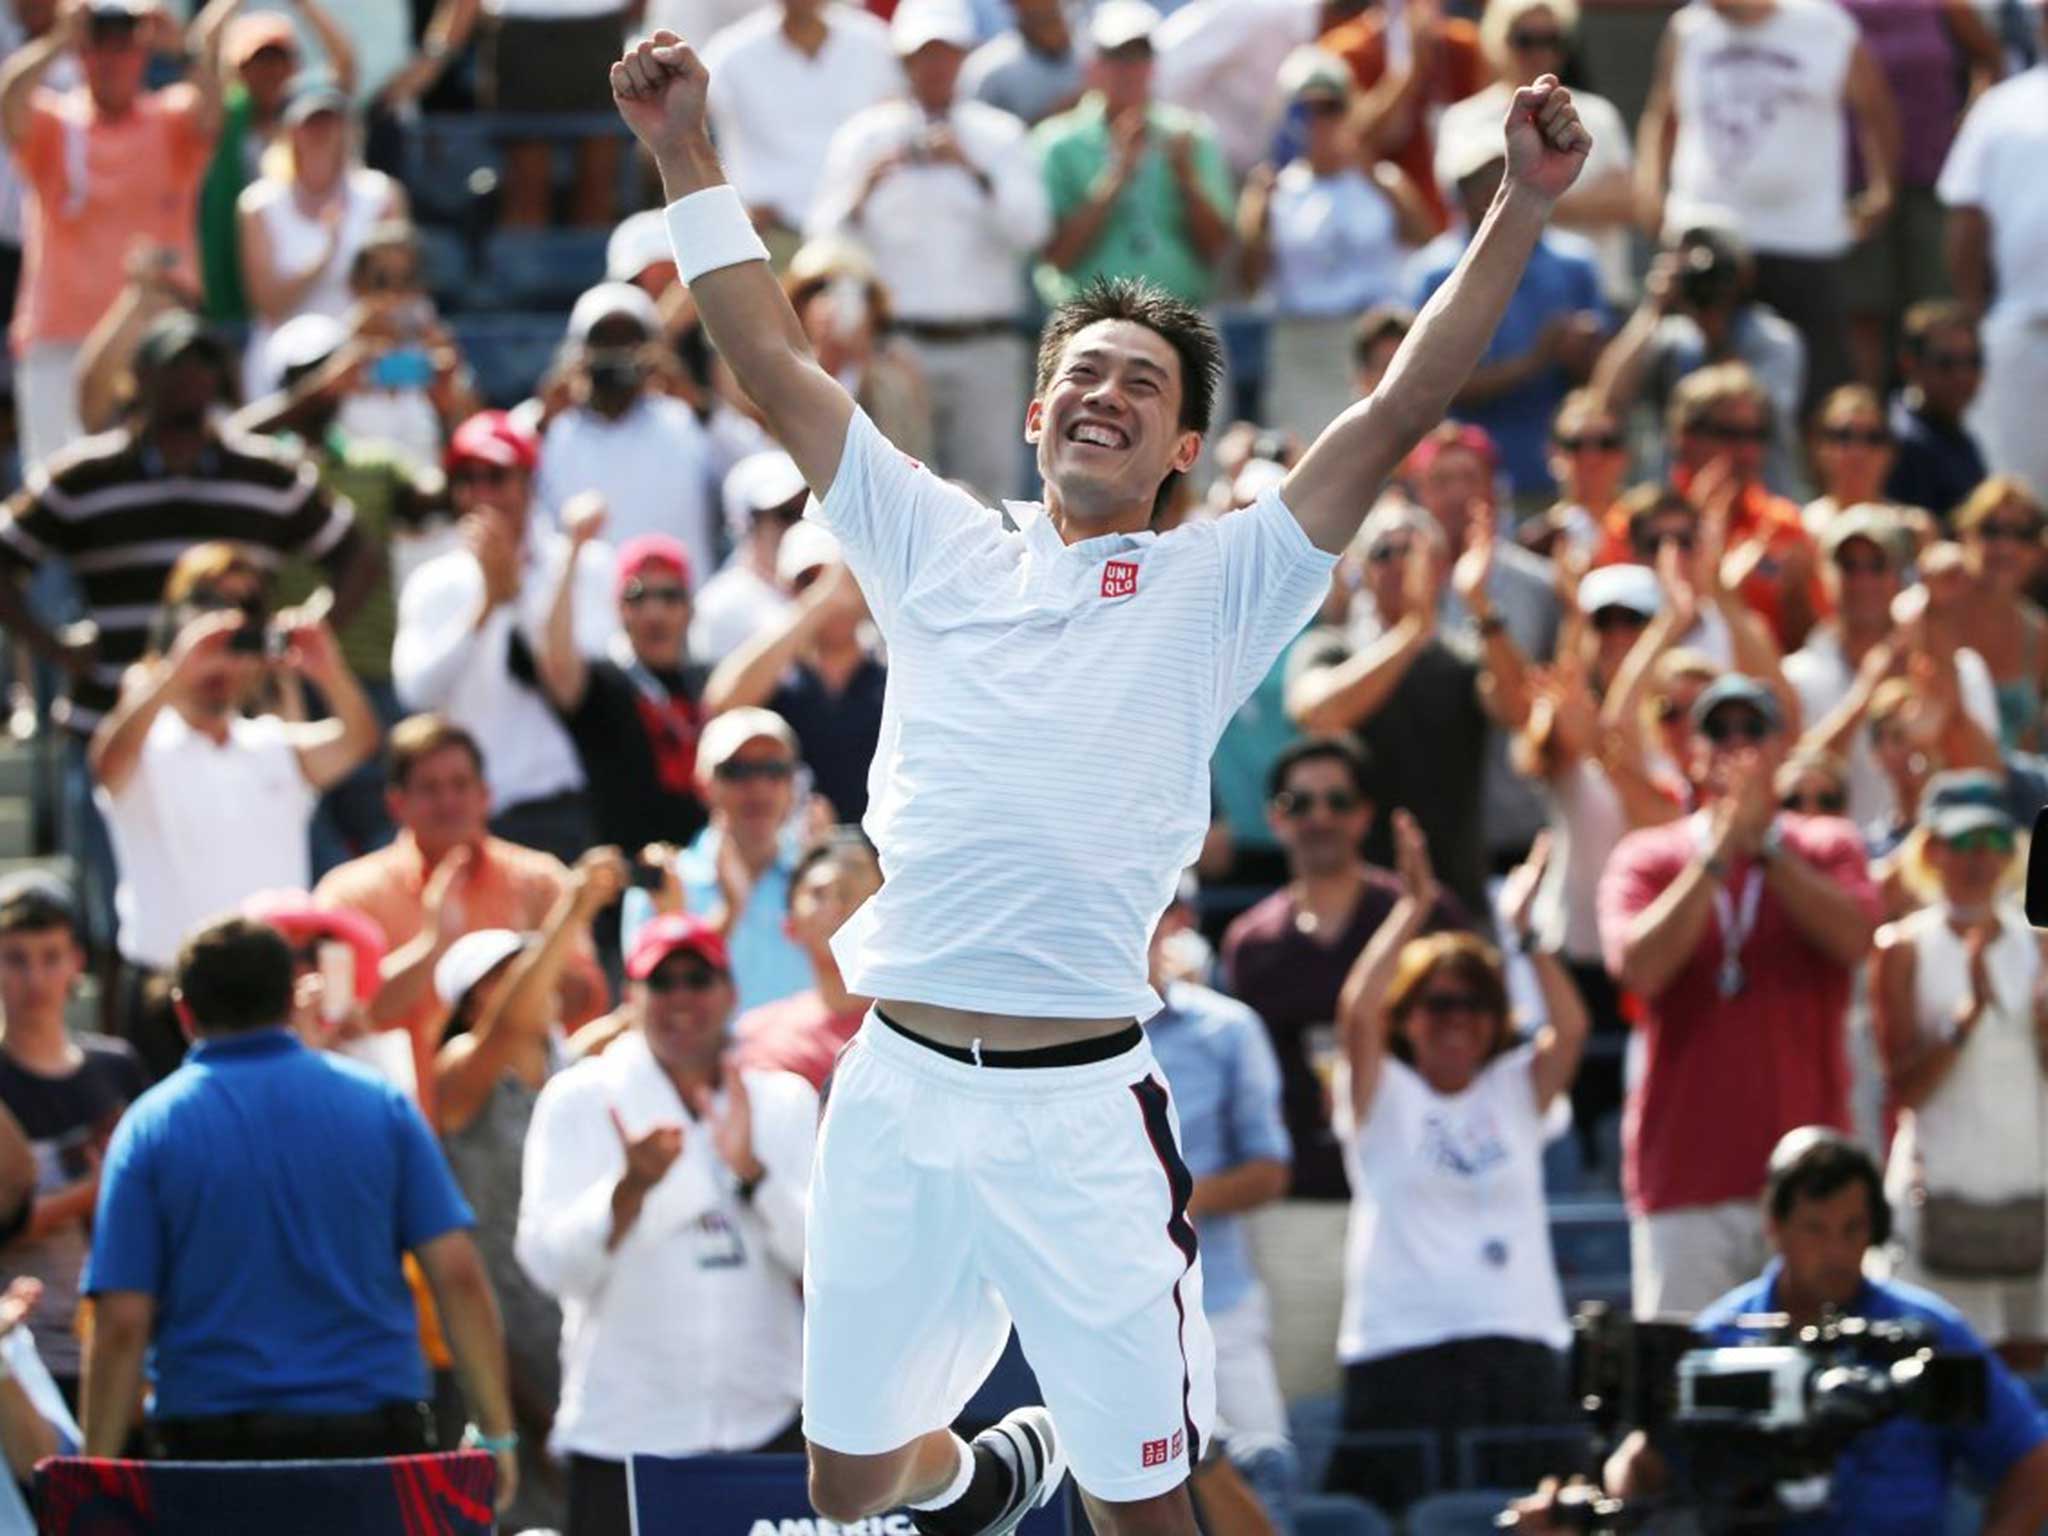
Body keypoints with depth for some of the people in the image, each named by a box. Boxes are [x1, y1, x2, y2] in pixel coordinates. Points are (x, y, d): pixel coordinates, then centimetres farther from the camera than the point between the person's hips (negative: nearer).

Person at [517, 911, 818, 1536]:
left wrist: (751, 1170, -17)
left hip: (764, 1429, 2)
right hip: (623, 1432, -2)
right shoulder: (578, 1101, 3)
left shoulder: (786, 1102, 11)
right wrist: (632, 1185, -25)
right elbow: (550, 1263, -8)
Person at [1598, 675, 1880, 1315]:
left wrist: (1764, 843, -10)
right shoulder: (1645, 858, 9)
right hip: (1685, 1167, 0)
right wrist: (1719, 851, -9)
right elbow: (1639, 966, -9)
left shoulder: (1827, 847, 11)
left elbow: (1852, 937, -9)